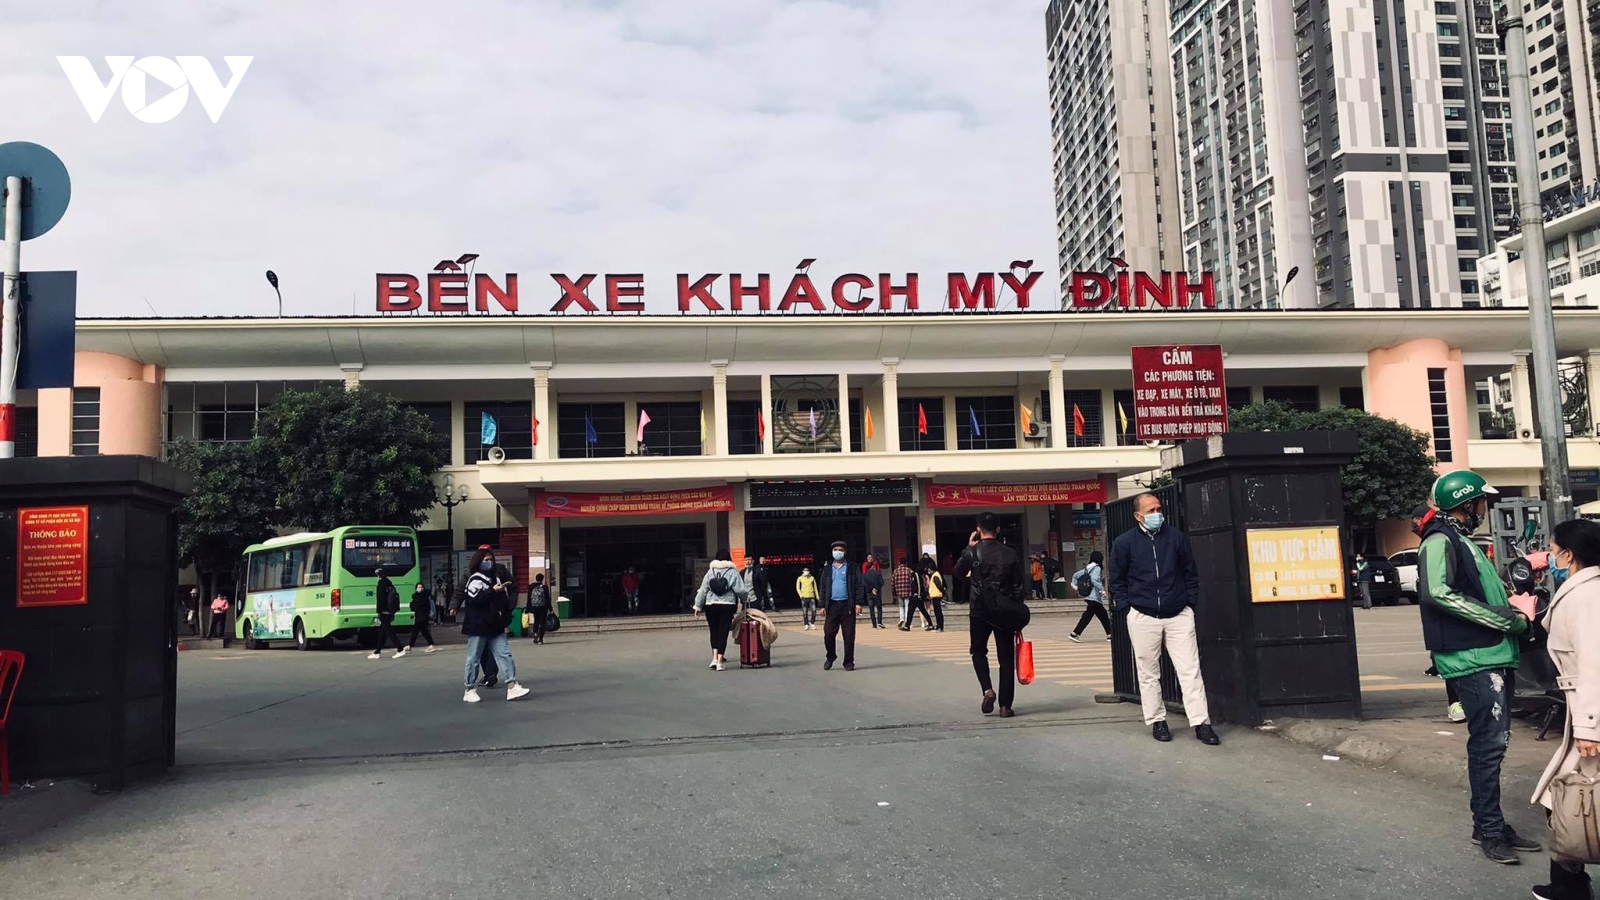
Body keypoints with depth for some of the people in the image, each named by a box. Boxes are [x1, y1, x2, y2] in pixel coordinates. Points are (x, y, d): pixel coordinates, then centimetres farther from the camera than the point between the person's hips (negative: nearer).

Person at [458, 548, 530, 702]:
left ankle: (512, 687, -5)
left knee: (504, 654, -1)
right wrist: (493, 591, -25)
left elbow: (503, 599, 27)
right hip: (477, 627, -7)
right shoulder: (475, 579, -9)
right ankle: (470, 690, 12)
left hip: (495, 626, 7)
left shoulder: (496, 577, 16)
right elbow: (473, 599, -25)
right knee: (474, 659, 1)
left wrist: (506, 618, 20)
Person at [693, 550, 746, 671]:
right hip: (727, 606, -2)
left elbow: (703, 590, 4)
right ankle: (720, 661, 0)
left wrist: (698, 606, 9)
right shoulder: (733, 572, 0)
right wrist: (745, 595, 17)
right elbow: (740, 590, -5)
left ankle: (715, 658, 2)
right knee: (723, 632, 2)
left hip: (711, 605, 2)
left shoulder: (710, 571, 5)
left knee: (714, 631, 14)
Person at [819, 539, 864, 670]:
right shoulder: (827, 570, 14)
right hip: (832, 605, 2)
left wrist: (858, 603, -9)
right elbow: (822, 588, 12)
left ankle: (849, 662, 9)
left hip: (848, 606, -2)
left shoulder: (852, 568, 6)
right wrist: (822, 605, 3)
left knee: (849, 636, 0)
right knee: (828, 634, -2)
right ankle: (830, 657, 20)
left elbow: (859, 586, 1)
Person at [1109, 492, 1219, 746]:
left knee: (1190, 670, -3)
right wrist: (1127, 606, -2)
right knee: (1148, 674, 6)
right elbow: (1117, 580, 6)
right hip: (1143, 618, -1)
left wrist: (1191, 602, 4)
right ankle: (1157, 721, 18)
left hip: (1179, 615, 1)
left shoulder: (1176, 537, 3)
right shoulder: (1124, 543, -2)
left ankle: (1201, 723, -1)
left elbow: (1191, 573, 10)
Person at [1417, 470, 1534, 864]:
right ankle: (1489, 829, 0)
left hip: (1494, 656, 10)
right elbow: (1437, 592, -28)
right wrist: (1503, 619, -22)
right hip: (1473, 659, -10)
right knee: (1488, 743, -7)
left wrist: (1513, 614, 9)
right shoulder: (1440, 542, -12)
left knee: (1493, 741, 14)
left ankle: (1491, 824, 23)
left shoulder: (1463, 542, 20)